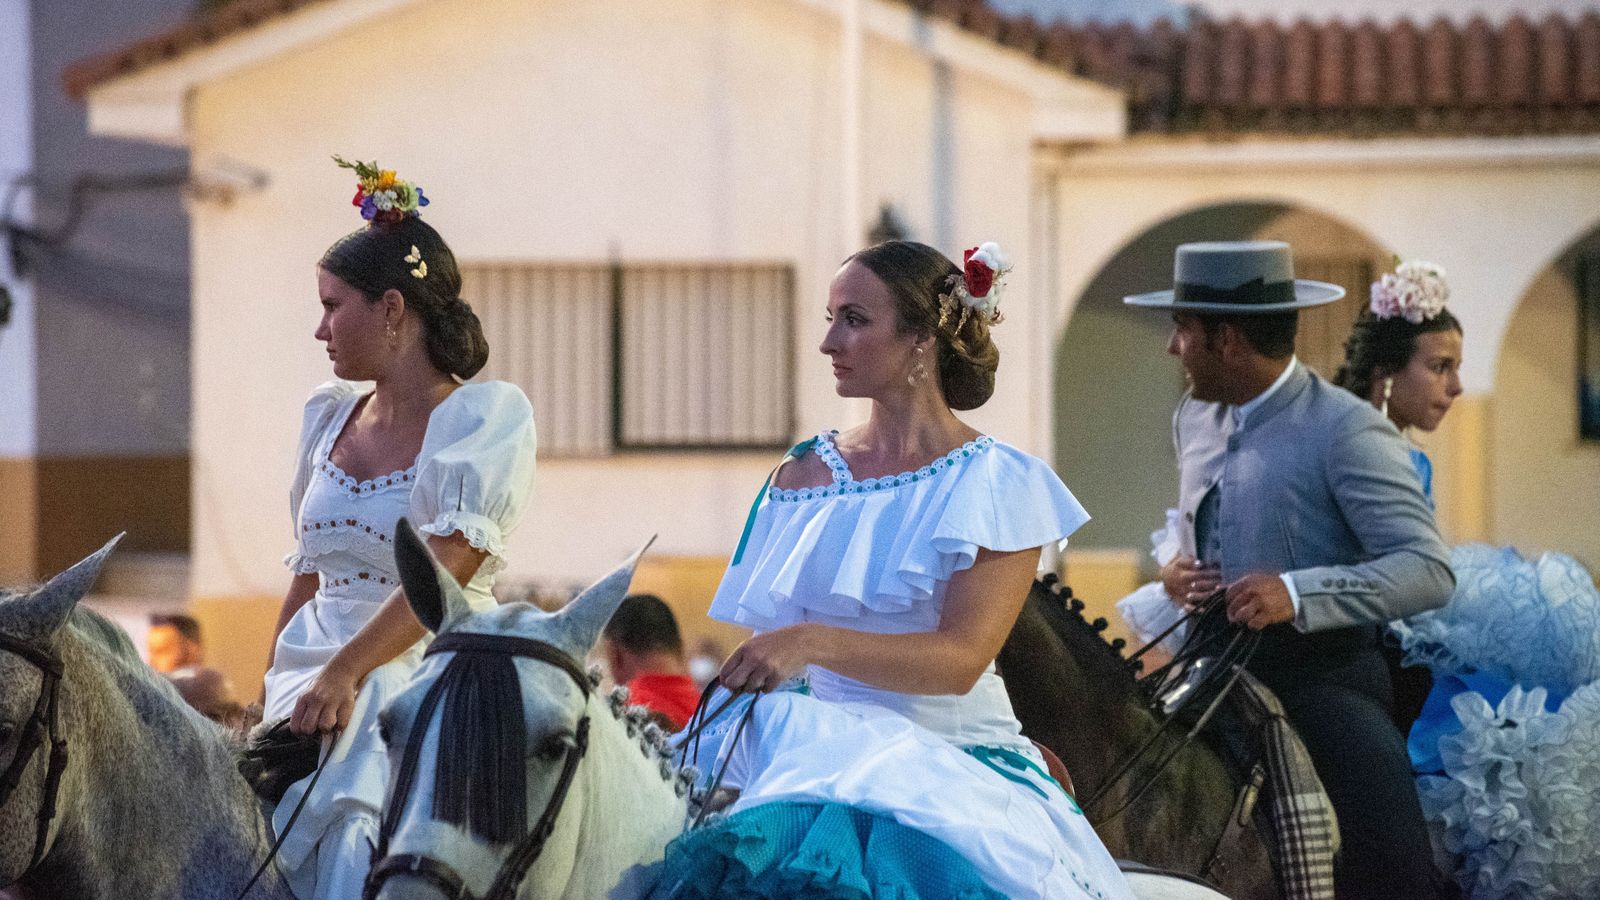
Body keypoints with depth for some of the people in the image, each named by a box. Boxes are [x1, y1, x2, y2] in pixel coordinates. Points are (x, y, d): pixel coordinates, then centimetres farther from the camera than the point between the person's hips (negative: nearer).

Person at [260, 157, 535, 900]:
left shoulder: (488, 416, -5)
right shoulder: (331, 418, 15)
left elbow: (447, 569, -17)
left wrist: (344, 673, -26)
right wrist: (268, 708, 15)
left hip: (425, 676, -5)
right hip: (313, 680, 5)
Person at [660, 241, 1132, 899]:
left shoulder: (998, 484, 0)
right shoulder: (802, 474, 14)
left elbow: (960, 659, -13)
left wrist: (814, 642, -26)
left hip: (955, 758, -3)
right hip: (810, 759, 4)